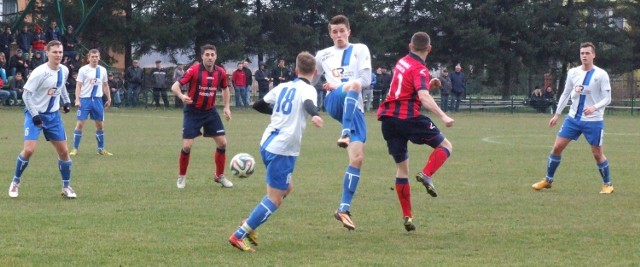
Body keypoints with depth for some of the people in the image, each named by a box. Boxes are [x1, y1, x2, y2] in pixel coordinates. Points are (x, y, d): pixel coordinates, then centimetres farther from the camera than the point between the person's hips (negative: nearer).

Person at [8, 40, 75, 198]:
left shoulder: (64, 70, -1)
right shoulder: (40, 72, -22)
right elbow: (26, 94, -18)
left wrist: (66, 101, 8)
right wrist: (34, 115, -24)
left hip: (53, 115, 6)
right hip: (35, 114, -6)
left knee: (63, 151, 4)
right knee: (29, 150, -18)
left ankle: (66, 186, 20)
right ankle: (16, 182, 3)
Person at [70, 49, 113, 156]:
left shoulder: (103, 70, 8)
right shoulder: (83, 70, -5)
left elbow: (105, 85, 17)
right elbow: (78, 85, -8)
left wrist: (109, 99, 13)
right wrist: (77, 100, -17)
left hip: (98, 100, 4)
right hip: (85, 99, -4)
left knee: (100, 125, 8)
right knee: (80, 124, -7)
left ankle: (101, 149, 19)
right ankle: (75, 149, -1)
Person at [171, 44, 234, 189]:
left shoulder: (220, 72, -5)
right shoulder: (194, 70, -18)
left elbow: (225, 88, 16)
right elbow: (175, 86, -20)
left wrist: (226, 107, 6)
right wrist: (181, 96, -41)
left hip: (210, 111, 4)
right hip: (193, 111, -4)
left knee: (222, 142, 0)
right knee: (187, 146, -9)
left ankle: (220, 176, 18)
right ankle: (181, 177, 13)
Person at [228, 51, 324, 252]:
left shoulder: (283, 87, 14)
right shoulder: (308, 89, -6)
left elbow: (258, 105, 24)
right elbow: (308, 103, -30)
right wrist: (314, 115, -52)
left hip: (267, 144, 8)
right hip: (283, 150, -8)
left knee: (285, 189, 24)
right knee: (274, 200, -1)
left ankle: (249, 223, 18)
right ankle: (239, 236, -5)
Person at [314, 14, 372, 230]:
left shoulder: (360, 50, 13)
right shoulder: (323, 55, 19)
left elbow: (366, 80, 1)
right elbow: (309, 82, 31)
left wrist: (338, 85, -8)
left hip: (355, 109, 1)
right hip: (333, 103, -1)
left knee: (358, 158, -11)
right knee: (353, 86, -37)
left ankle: (344, 209, -7)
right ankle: (345, 134, -51)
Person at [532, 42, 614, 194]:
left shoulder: (601, 75, -10)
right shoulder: (573, 72, 3)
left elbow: (607, 99, -10)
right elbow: (566, 94, 14)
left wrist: (594, 107, -29)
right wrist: (557, 114, 13)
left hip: (593, 120, -4)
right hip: (573, 118, 4)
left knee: (597, 153, 0)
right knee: (557, 147, 1)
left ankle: (607, 184, 17)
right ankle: (548, 180, 14)